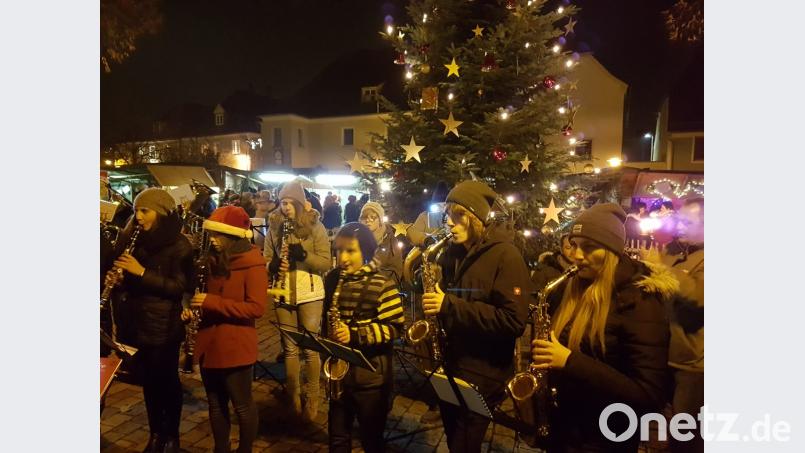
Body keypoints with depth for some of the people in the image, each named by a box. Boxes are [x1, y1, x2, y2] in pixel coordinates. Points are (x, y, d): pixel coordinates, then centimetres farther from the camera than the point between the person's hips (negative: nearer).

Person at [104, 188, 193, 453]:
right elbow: (128, 278, 18)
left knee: (167, 382, 6)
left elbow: (180, 287, -17)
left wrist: (142, 272, -23)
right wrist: (115, 279, -5)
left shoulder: (179, 246, -12)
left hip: (163, 326, -6)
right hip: (135, 322, 6)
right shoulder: (135, 239, 8)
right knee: (148, 381, 16)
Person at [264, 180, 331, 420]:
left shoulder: (315, 226, -4)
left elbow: (326, 262, -7)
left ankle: (311, 400, 19)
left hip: (309, 294, -2)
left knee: (310, 348, 4)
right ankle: (294, 398, 26)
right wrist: (274, 266, -15)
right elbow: (265, 259, 7)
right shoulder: (274, 226, 3)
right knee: (290, 349, 12)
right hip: (283, 294, 3)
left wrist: (304, 255, -23)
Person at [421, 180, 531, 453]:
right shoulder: (453, 253, 5)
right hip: (449, 366, 7)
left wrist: (450, 305, -26)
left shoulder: (505, 255, -16)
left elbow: (514, 321, -25)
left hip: (482, 375, -7)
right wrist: (432, 302, -4)